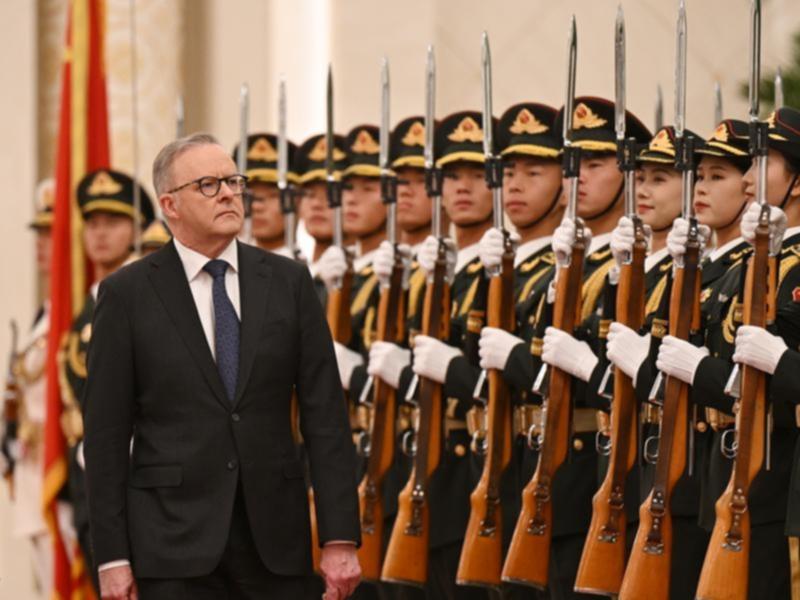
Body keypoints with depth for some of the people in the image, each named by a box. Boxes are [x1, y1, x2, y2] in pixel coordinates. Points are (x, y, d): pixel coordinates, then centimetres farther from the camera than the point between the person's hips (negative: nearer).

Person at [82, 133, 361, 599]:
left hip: (275, 541, 2)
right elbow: (106, 432, 0)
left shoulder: (289, 281, 7)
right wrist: (112, 556, -6)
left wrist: (340, 537, -3)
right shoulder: (128, 294, 1)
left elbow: (325, 413, 4)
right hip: (173, 541, -2)